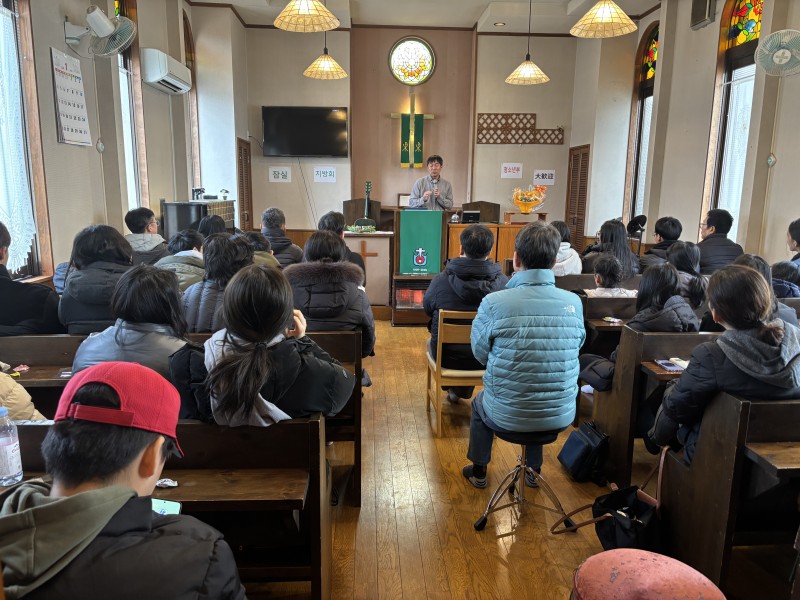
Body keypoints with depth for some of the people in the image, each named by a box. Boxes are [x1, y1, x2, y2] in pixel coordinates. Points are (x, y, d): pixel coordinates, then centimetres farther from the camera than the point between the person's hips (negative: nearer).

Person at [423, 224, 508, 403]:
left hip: (447, 357, -1)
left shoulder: (440, 280, -22)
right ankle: (462, 391, 53)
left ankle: (453, 388, 50)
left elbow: (427, 309, -1)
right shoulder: (503, 282, -20)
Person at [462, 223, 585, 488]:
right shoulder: (574, 303, -11)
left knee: (479, 402, 33)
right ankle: (534, 470, 52)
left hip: (507, 416, -3)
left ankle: (478, 471, 48)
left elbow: (481, 354, -5)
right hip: (562, 416, 3)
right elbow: (576, 348, 6)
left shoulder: (493, 303, -20)